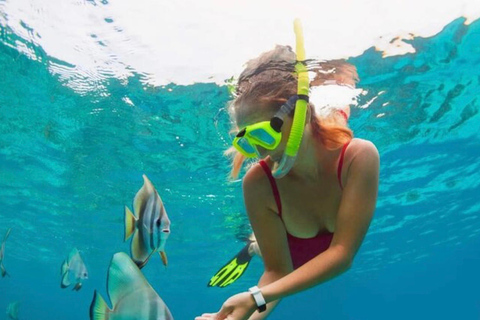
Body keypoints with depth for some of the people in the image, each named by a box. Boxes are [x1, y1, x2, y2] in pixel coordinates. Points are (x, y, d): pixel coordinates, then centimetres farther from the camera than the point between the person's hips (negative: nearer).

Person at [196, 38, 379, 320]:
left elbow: (342, 254, -33)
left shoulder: (359, 157, -32)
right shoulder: (258, 183, -29)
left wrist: (256, 297, -44)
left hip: (357, 281, 0)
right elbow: (278, 271, -24)